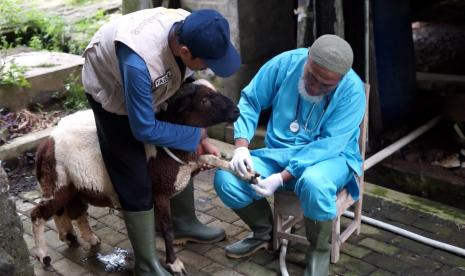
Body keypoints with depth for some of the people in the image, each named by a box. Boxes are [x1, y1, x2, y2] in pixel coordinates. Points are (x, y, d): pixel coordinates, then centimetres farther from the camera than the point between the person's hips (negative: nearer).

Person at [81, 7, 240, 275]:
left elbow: (187, 87, -7)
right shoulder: (139, 62, -46)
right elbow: (144, 130, -33)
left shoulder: (191, 31, -26)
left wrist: (201, 139, -7)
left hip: (152, 88, 7)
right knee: (136, 180, -8)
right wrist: (196, 135, -22)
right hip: (111, 89, -6)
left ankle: (184, 223, 33)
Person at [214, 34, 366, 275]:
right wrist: (241, 146, -17)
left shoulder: (352, 90, -19)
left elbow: (330, 144, -24)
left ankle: (319, 250, -7)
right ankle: (264, 231, 12)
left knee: (314, 183, -40)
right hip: (279, 152, 4)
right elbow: (250, 101, -1)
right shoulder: (286, 63, -11)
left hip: (330, 156, -3)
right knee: (226, 179, -18)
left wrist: (282, 177, -31)